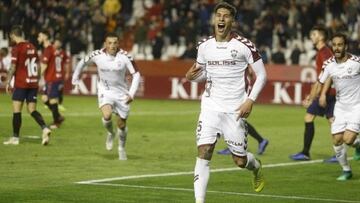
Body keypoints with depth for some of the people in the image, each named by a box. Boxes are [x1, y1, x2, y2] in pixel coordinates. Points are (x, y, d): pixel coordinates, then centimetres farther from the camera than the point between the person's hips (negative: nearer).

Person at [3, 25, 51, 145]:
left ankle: (15, 138, 2)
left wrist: (8, 82, -6)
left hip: (21, 83, -6)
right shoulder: (32, 47, 11)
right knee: (32, 110, 7)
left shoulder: (16, 48, -9)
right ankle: (45, 129, -16)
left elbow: (13, 67, -13)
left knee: (16, 110, 1)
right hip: (33, 83, 6)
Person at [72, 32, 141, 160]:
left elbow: (136, 74, -13)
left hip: (121, 93, 1)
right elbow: (83, 62, 6)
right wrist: (75, 78, 14)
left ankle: (122, 148, 36)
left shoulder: (125, 57, -18)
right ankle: (110, 134, 6)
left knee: (122, 125, 8)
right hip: (105, 91, 0)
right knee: (107, 115, -28)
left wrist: (131, 94, -21)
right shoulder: (97, 55, -14)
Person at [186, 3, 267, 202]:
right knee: (203, 154, -13)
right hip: (210, 108, 2)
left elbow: (261, 75, -2)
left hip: (234, 110, -2)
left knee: (240, 161, 6)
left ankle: (256, 166, 43)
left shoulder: (244, 45, -8)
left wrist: (250, 100, -13)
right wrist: (192, 76, -4)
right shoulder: (204, 46, 4)